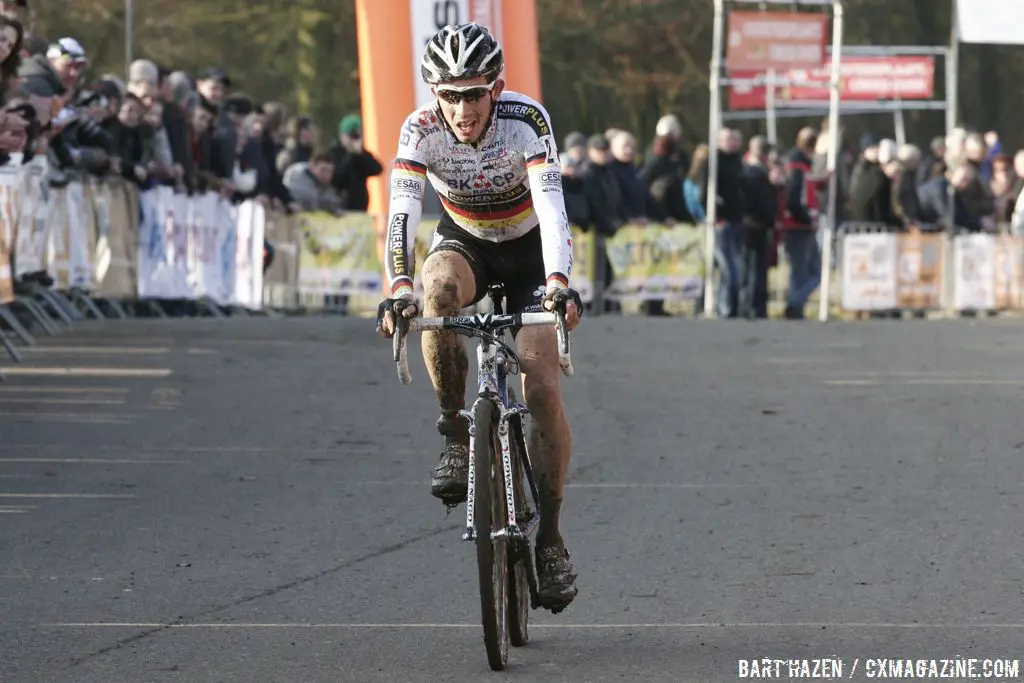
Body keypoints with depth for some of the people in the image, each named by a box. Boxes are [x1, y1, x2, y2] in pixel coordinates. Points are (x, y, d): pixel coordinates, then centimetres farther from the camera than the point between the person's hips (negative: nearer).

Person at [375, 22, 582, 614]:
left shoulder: (526, 119, -29)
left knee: (543, 389, -15)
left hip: (527, 248, -1)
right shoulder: (422, 130, -24)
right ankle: (457, 434, -21)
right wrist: (399, 289, -51)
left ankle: (551, 536, -2)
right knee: (439, 288, -36)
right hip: (465, 242, 1)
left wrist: (559, 283, -56)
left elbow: (552, 204, -40)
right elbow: (402, 211, -34)